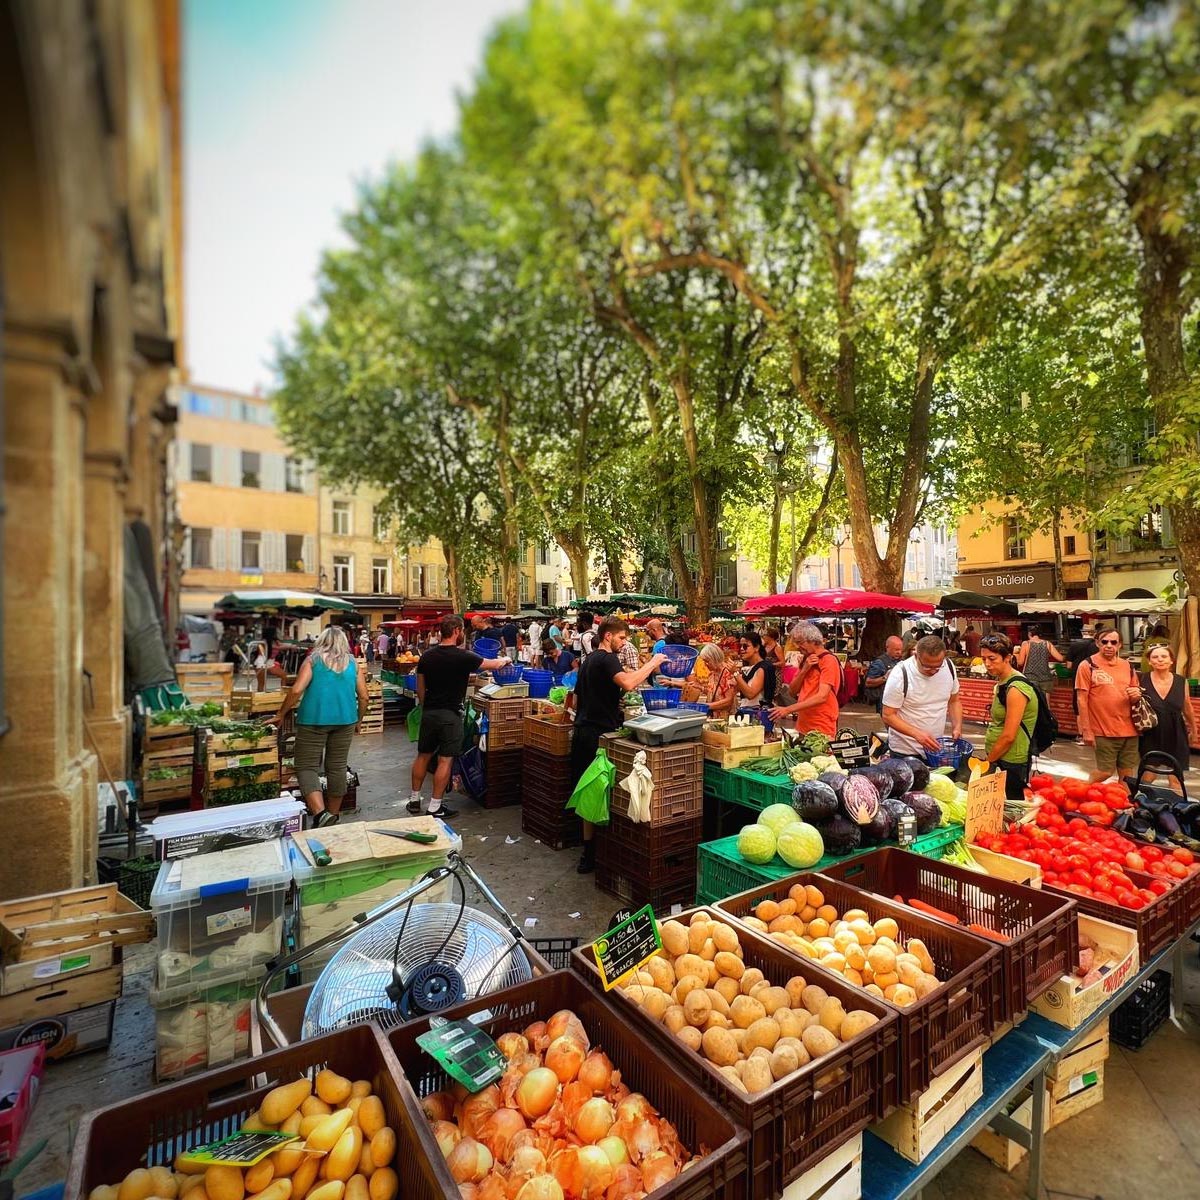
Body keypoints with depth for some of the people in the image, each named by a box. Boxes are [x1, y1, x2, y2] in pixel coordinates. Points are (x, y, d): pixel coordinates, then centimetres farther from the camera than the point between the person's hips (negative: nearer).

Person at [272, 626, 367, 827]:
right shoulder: (352, 663, 8)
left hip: (314, 720, -3)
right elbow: (363, 696, 6)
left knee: (306, 766, 3)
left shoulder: (313, 660, 1)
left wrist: (280, 715, 3)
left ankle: (320, 813, -13)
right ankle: (334, 814, 22)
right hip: (345, 720, 3)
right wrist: (359, 720, 20)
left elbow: (296, 691, -9)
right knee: (337, 766, 12)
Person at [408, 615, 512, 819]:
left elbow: (420, 689, 10)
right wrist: (506, 659, 20)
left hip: (429, 712, 6)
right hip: (450, 715, -6)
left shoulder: (426, 656, 2)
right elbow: (494, 665, -1)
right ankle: (435, 807, 8)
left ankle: (414, 800, 28)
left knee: (423, 756, 17)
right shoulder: (463, 656, -14)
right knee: (445, 760, 2)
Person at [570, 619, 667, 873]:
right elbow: (628, 683, -32)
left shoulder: (590, 659, 18)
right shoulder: (607, 659, -13)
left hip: (583, 730, 10)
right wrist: (652, 663, -20)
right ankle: (590, 855, 6)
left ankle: (589, 849, 26)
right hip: (598, 735, -10)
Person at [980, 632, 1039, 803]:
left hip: (1010, 763, -8)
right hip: (999, 759, 8)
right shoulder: (1002, 683, 8)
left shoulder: (1015, 689, -19)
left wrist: (987, 762, -10)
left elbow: (1009, 736, -20)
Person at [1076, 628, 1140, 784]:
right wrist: (1086, 731, -13)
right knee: (1104, 772, -1)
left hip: (1129, 730, 5)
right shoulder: (1087, 665, -8)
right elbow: (1082, 700, -10)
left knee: (1127, 774, 11)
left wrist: (1136, 694, -6)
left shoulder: (1128, 666, 9)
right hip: (1103, 731, -5)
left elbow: (1135, 695, 20)